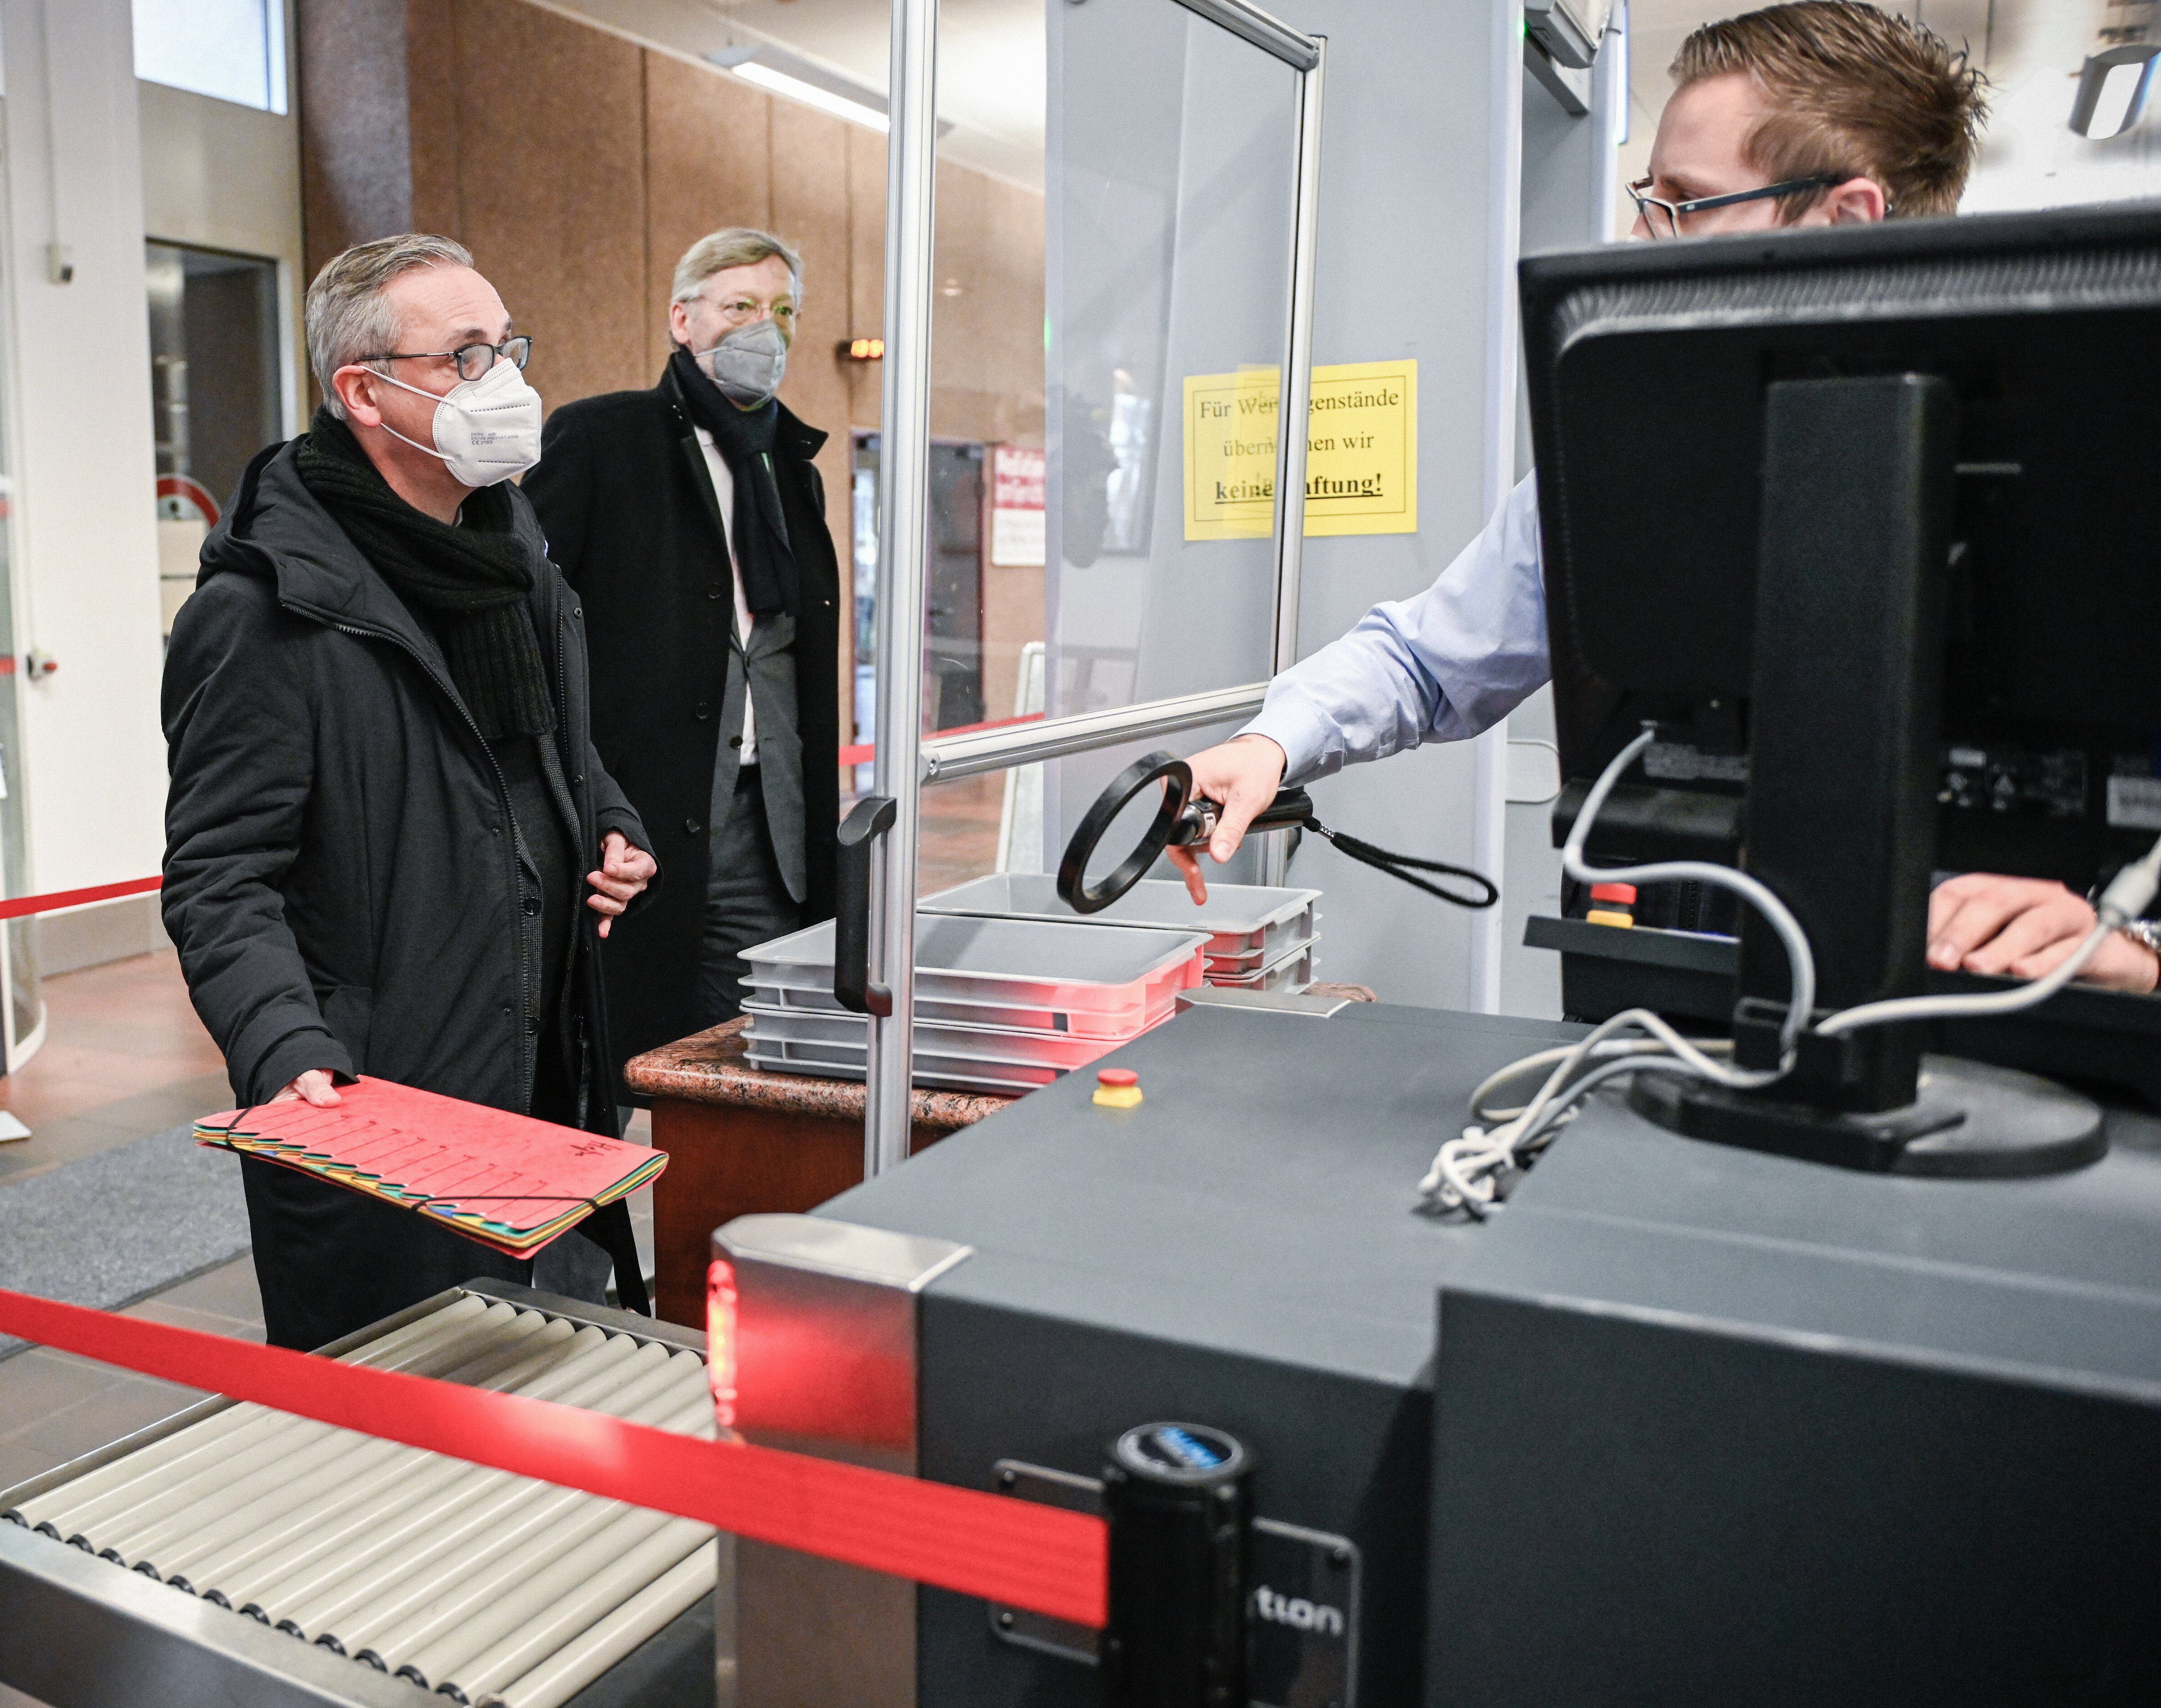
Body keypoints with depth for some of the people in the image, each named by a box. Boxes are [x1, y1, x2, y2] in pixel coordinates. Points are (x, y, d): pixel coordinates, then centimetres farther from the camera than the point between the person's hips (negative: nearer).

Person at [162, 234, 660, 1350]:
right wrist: (287, 1057, -29)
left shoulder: (513, 551, 12)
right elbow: (219, 881, -15)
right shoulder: (264, 610, -15)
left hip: (552, 1090, 8)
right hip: (374, 1123, -7)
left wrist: (611, 828, 6)